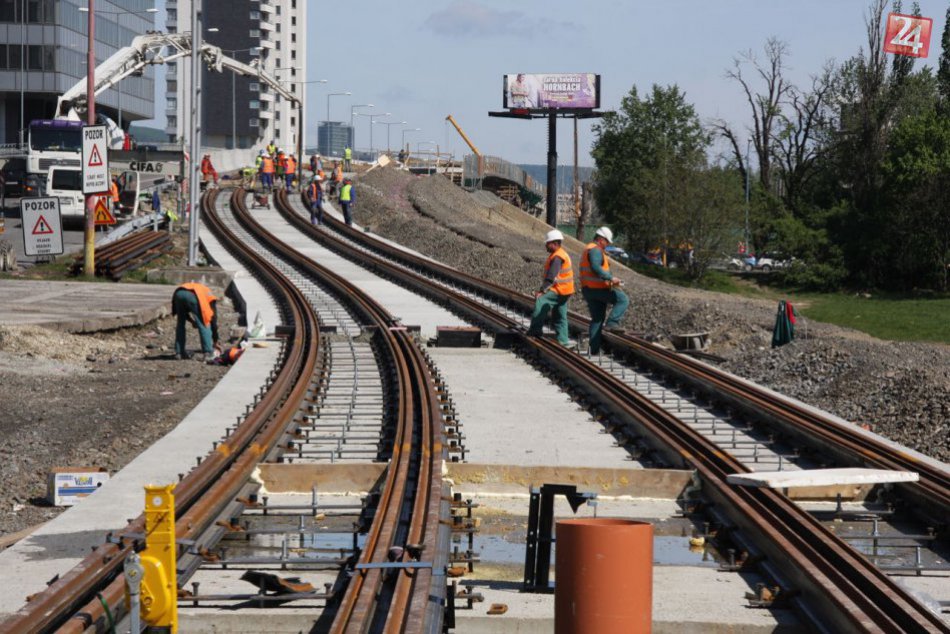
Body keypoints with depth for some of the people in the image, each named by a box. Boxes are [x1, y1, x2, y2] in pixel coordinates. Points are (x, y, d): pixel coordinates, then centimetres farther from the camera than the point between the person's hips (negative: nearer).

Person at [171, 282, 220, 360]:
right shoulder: (211, 299, 29)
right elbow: (213, 320, 26)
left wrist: (192, 321, 33)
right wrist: (215, 342, 30)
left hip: (178, 293, 5)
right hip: (192, 296, -5)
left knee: (181, 324, 21)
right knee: (203, 325, 8)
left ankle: (179, 352, 19)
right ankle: (208, 352, 2)